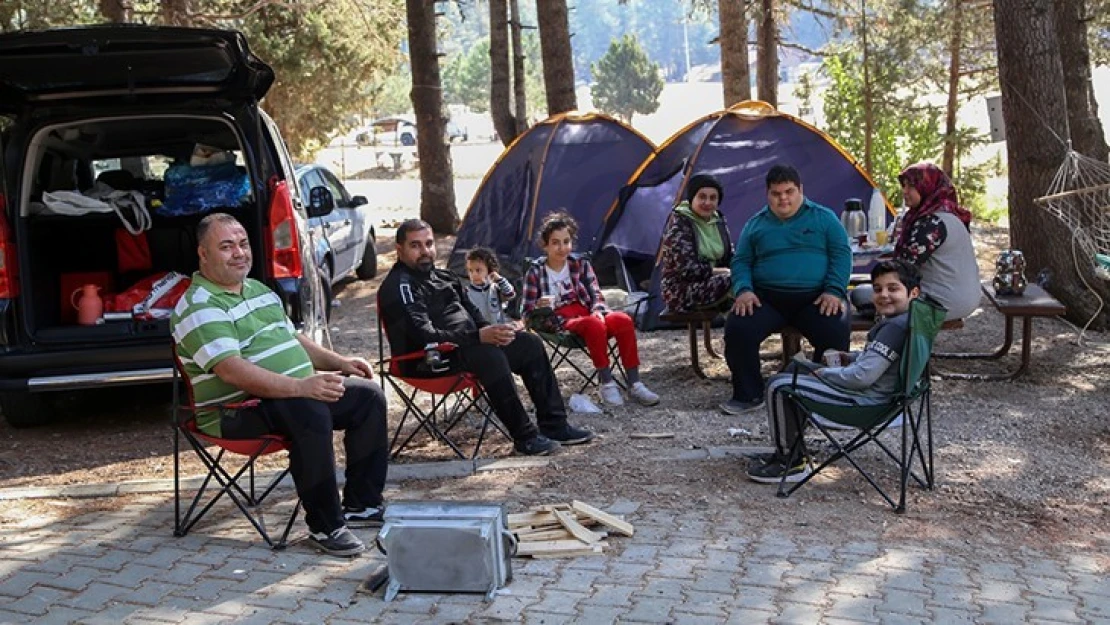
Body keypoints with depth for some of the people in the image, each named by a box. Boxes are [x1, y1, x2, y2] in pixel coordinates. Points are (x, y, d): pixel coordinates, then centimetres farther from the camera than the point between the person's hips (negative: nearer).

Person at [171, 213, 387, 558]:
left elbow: (293, 338, 28)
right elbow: (232, 371, -27)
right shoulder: (199, 307, -14)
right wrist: (301, 387, -36)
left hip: (298, 394, 10)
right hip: (237, 412, -9)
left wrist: (339, 362, 12)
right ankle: (324, 525, -25)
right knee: (310, 412, -36)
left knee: (369, 395, 0)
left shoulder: (260, 290, 18)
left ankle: (361, 505, 5)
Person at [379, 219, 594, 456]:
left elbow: (471, 313, 22)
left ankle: (554, 425, 2)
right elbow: (424, 336, -24)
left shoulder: (443, 276, 16)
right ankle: (524, 436, -25)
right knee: (489, 356, -35)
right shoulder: (399, 285, -13)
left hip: (465, 345, 10)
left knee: (530, 343, -1)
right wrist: (479, 336, -29)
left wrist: (491, 332, -2)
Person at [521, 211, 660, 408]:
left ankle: (634, 384, -22)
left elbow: (596, 295, 10)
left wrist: (598, 311, -14)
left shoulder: (581, 265, 12)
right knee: (594, 325, -37)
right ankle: (607, 384, -26)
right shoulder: (535, 273, 1)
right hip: (561, 323, -4)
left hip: (588, 315, 4)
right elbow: (528, 313, 0)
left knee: (624, 320, -26)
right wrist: (540, 307, -24)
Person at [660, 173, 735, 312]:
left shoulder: (719, 221, 10)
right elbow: (687, 269, -18)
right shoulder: (679, 225, -11)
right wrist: (724, 272, -13)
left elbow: (730, 258, 14)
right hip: (681, 292, -7)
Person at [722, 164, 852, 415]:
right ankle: (748, 395, -7)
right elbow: (741, 262, 13)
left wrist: (834, 291, -11)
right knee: (737, 328, -27)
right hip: (766, 299, 1)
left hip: (815, 299, -1)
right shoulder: (756, 224, 15)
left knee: (837, 331, -31)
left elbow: (842, 254, 5)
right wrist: (743, 290, -8)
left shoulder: (823, 218, 11)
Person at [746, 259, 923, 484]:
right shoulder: (903, 320, 9)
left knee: (778, 385, -14)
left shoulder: (895, 327, -24)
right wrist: (850, 358, 8)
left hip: (865, 401, -11)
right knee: (796, 369, 26)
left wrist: (824, 373, -13)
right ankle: (788, 449, 27)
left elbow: (863, 376, -27)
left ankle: (792, 462, -3)